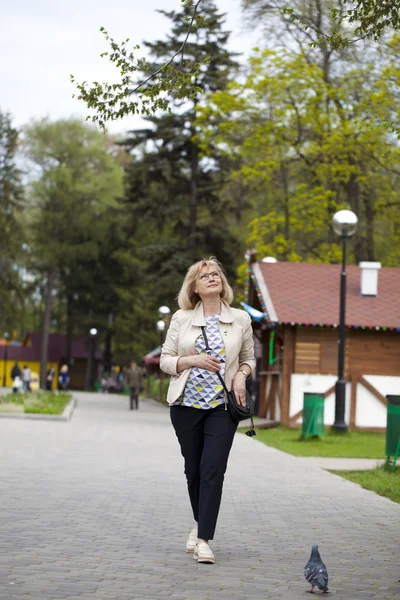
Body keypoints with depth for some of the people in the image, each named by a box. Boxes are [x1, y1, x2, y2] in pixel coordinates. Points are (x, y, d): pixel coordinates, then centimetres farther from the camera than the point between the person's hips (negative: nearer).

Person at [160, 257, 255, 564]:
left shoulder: (241, 319, 5)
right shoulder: (181, 318, 3)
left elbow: (249, 358, 16)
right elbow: (165, 360, 4)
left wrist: (241, 375, -6)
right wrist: (193, 360, -14)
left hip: (223, 405, -1)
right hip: (186, 404, 1)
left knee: (213, 469, -12)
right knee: (193, 468, 10)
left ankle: (203, 539, -11)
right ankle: (200, 523, 34)